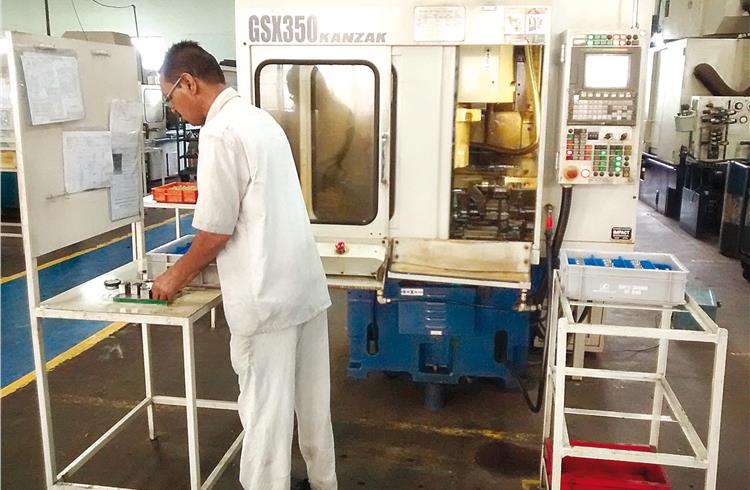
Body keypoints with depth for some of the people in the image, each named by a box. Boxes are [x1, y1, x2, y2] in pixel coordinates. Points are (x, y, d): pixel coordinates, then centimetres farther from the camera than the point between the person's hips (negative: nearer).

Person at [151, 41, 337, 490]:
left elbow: (216, 230, -14)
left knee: (265, 409, 4)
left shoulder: (220, 132, -15)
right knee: (312, 399, 20)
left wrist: (179, 276, 3)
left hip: (267, 295, -9)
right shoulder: (259, 118, 13)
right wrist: (196, 266, 22)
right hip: (305, 283, 9)